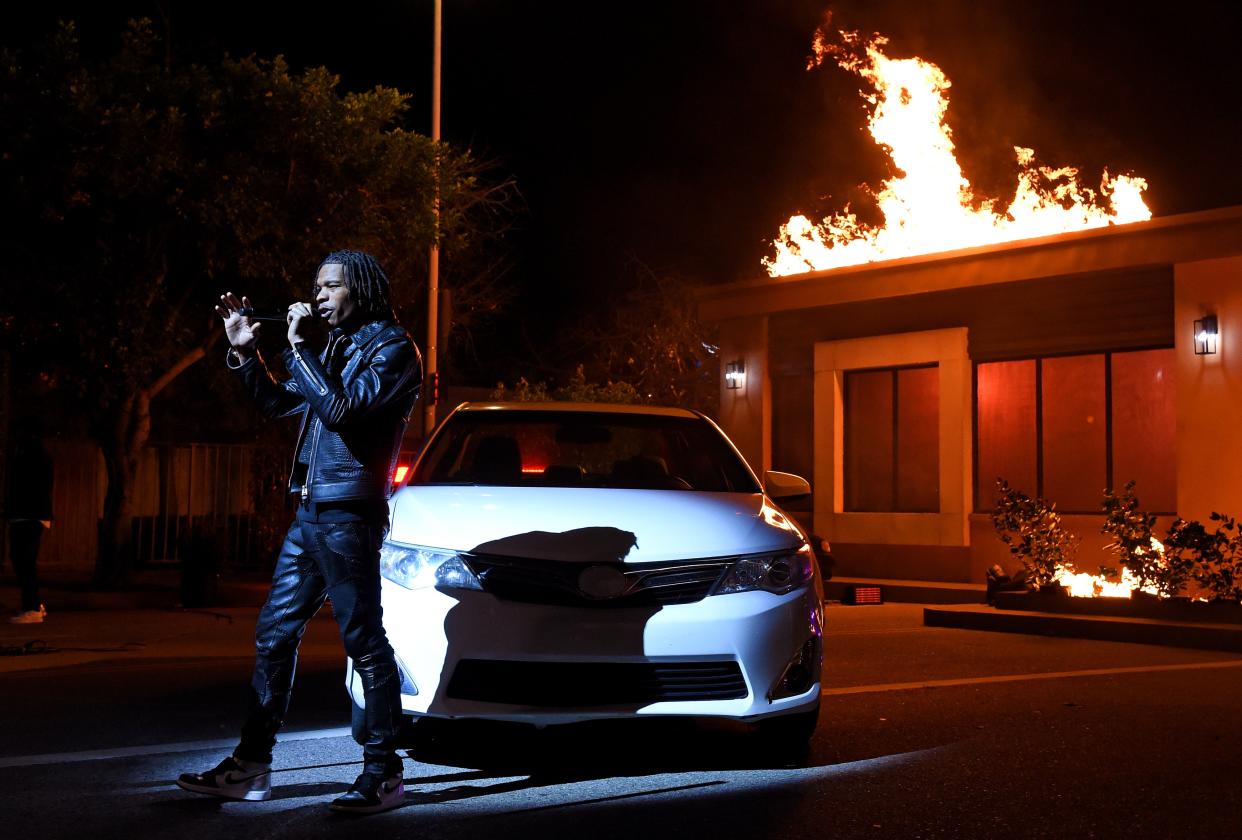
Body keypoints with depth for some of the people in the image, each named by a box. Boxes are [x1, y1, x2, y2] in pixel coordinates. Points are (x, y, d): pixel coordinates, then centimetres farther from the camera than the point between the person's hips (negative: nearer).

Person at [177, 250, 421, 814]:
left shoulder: (391, 347, -7)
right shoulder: (333, 344, 17)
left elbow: (341, 410, -20)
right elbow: (277, 403, 24)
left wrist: (301, 349, -14)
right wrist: (245, 351, 13)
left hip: (350, 514, -9)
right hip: (310, 512, 9)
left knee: (364, 642, -5)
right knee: (275, 634, 10)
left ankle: (383, 774, 3)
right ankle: (251, 766, 17)